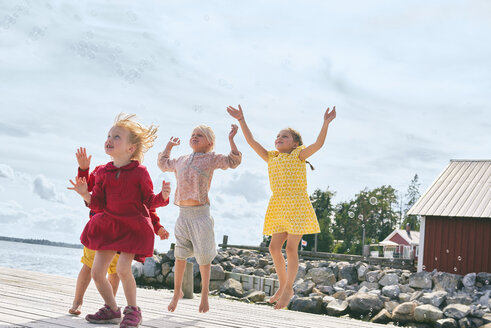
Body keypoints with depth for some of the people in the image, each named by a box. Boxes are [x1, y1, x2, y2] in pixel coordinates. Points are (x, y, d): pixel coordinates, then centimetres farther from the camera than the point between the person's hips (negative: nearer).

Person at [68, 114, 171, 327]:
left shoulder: (139, 172, -8)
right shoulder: (103, 173, 4)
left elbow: (149, 201, -3)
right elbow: (99, 205, 5)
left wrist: (162, 196, -22)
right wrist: (85, 194, -13)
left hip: (133, 227, -5)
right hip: (108, 225, 6)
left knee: (123, 269, -19)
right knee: (96, 272, 3)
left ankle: (133, 311, 3)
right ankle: (112, 310, 25)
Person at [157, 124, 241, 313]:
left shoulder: (211, 159, 5)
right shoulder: (180, 161, 18)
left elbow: (234, 161, -4)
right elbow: (163, 163, 36)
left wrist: (231, 139, -7)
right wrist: (170, 145, 37)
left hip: (200, 213, -4)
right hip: (183, 213, 4)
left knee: (203, 255, 0)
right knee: (180, 254, 6)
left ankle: (205, 293, 16)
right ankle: (177, 292, 21)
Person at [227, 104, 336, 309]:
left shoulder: (299, 155, 3)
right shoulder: (271, 157, 16)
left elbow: (318, 144, -12)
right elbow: (251, 141, 13)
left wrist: (326, 123, -23)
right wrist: (241, 120, 7)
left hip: (296, 206, -5)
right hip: (277, 206, 5)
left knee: (291, 248, -6)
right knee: (274, 248, 3)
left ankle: (288, 289, 7)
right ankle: (283, 286, 20)